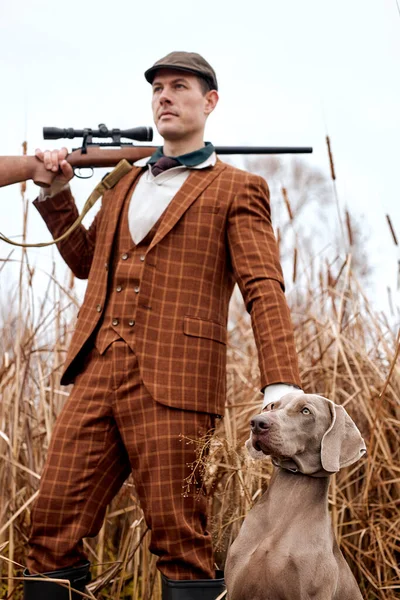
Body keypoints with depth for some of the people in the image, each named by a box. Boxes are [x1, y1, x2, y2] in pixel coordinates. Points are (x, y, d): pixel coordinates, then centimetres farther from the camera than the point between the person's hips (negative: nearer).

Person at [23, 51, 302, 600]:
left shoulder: (237, 190, 4)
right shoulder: (124, 183, 24)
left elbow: (265, 291, -6)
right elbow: (85, 260, 33)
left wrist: (282, 386, -19)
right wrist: (57, 193, 20)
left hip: (171, 385, -6)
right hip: (98, 375, 6)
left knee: (180, 542, -2)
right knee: (53, 527, 3)